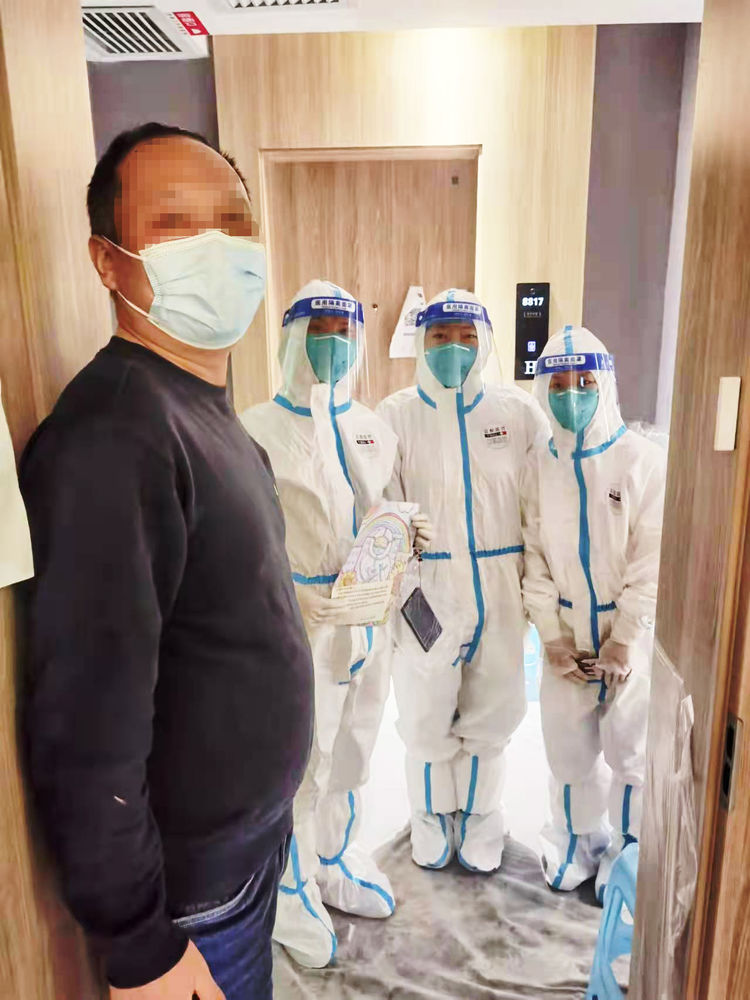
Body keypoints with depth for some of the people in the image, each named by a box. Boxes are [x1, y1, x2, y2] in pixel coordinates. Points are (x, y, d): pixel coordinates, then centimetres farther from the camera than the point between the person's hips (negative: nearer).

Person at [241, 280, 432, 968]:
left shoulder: (374, 428, 8)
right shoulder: (260, 428, -10)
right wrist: (286, 596, -21)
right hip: (299, 622, -5)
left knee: (351, 753, 20)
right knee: (300, 763, 7)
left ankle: (337, 859, 44)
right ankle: (294, 891, 33)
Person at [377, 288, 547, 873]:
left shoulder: (519, 411, 0)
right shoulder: (397, 414, -4)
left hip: (500, 588, 1)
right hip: (428, 589, -1)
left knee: (491, 711, 15)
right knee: (426, 712, 13)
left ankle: (479, 815, 41)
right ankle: (433, 814, 40)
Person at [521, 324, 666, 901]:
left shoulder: (643, 460, -11)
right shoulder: (540, 463, -1)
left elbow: (653, 558, -11)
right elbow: (535, 553, 0)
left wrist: (623, 640, -12)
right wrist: (552, 635, -5)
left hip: (630, 631, -3)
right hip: (567, 633, 3)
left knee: (630, 748, 7)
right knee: (568, 745, 13)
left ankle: (629, 855, 32)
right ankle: (580, 842, 38)